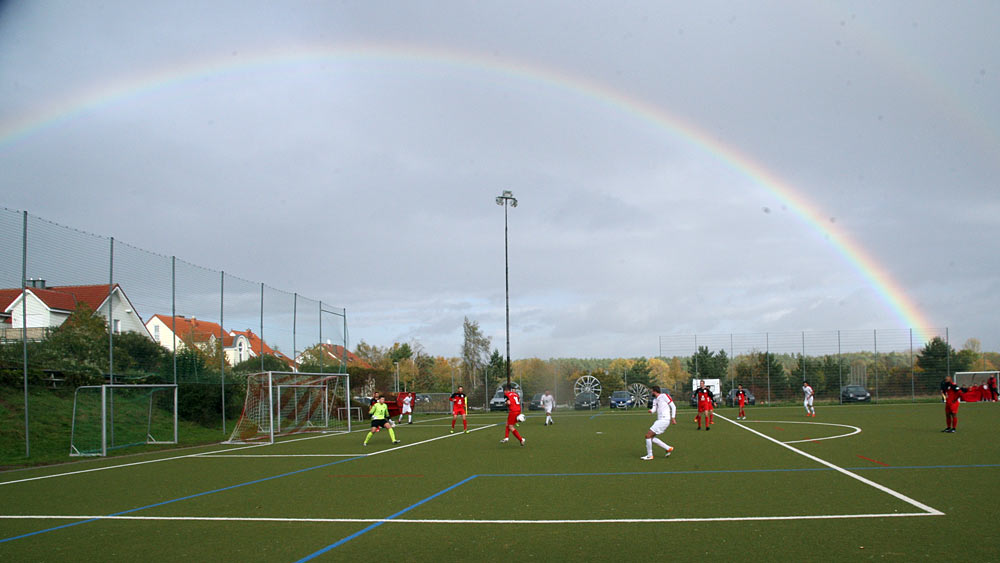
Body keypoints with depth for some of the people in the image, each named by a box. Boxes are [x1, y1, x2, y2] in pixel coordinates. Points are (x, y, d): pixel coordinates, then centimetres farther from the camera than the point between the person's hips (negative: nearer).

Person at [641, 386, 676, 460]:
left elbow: (673, 406, -8)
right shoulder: (655, 400, 19)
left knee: (648, 435, -10)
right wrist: (651, 410, -19)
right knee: (651, 437, 9)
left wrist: (673, 418, -15)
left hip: (664, 420, -9)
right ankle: (668, 448, 11)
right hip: (660, 420, 9)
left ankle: (649, 455, -1)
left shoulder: (664, 396, -6)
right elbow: (654, 409, 5)